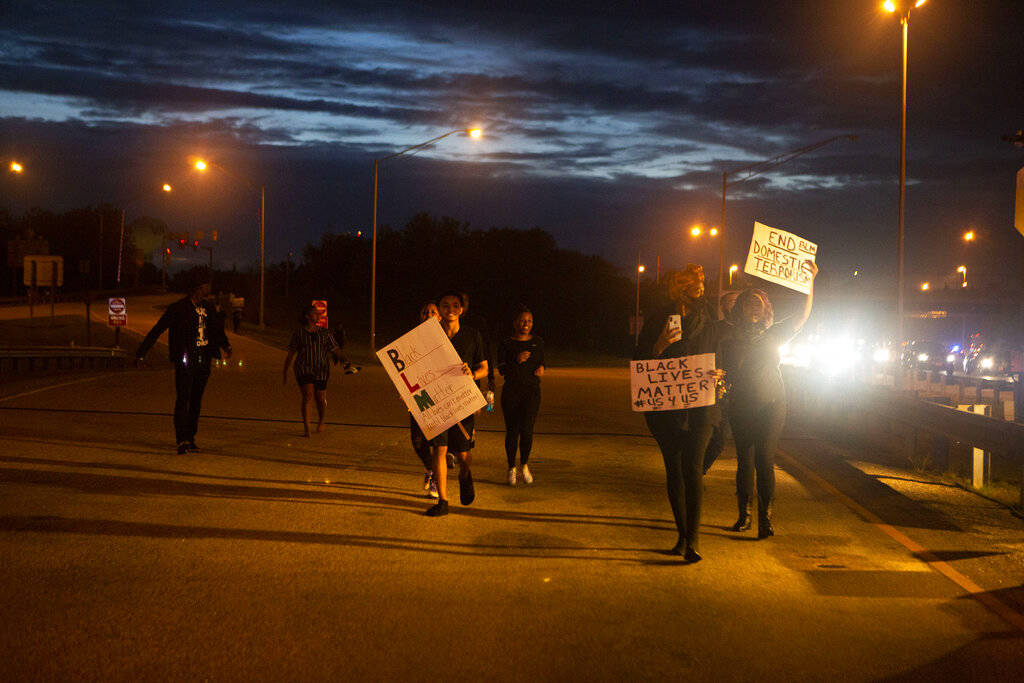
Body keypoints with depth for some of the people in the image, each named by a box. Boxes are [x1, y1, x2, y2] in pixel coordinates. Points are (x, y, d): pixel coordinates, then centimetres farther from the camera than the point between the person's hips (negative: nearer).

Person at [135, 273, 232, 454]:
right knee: (183, 399, -10)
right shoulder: (178, 308, -7)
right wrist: (141, 353, -9)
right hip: (185, 360, -6)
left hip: (203, 361, 6)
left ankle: (190, 439, 19)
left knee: (196, 401, 10)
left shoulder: (207, 308, 11)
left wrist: (226, 346, 14)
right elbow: (157, 330, -5)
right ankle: (181, 441, -12)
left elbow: (218, 329, 27)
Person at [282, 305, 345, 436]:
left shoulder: (325, 333, 8)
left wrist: (343, 358, -17)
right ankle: (306, 428, -14)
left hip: (321, 371, 2)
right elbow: (290, 354, 9)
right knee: (307, 396, -17)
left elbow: (335, 349, 4)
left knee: (321, 399, 8)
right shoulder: (298, 333, 4)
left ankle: (321, 422, 36)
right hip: (304, 370, -2)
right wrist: (285, 372, 11)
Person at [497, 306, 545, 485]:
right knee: (512, 431, 1)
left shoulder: (538, 342, 9)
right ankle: (511, 468, 19)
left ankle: (524, 465, 13)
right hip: (511, 391, -1)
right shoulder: (505, 344, 2)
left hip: (532, 391, 1)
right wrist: (516, 361, -23)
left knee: (527, 430, -10)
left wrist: (541, 368, -2)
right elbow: (502, 369, -5)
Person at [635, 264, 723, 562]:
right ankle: (683, 534, 16)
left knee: (692, 466, -13)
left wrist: (718, 375, -7)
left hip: (700, 406, 0)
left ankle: (694, 537, -13)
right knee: (673, 469, 5)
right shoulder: (656, 322, 2)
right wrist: (660, 345, -16)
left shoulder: (708, 322, 7)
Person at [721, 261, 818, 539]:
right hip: (741, 407, 1)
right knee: (745, 460, 6)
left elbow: (803, 316, 1)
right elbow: (727, 372, 10)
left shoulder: (774, 334, 7)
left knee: (765, 460, -10)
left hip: (771, 405, -1)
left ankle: (765, 518, -7)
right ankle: (744, 515, 17)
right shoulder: (730, 338, 7)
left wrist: (811, 281, -7)